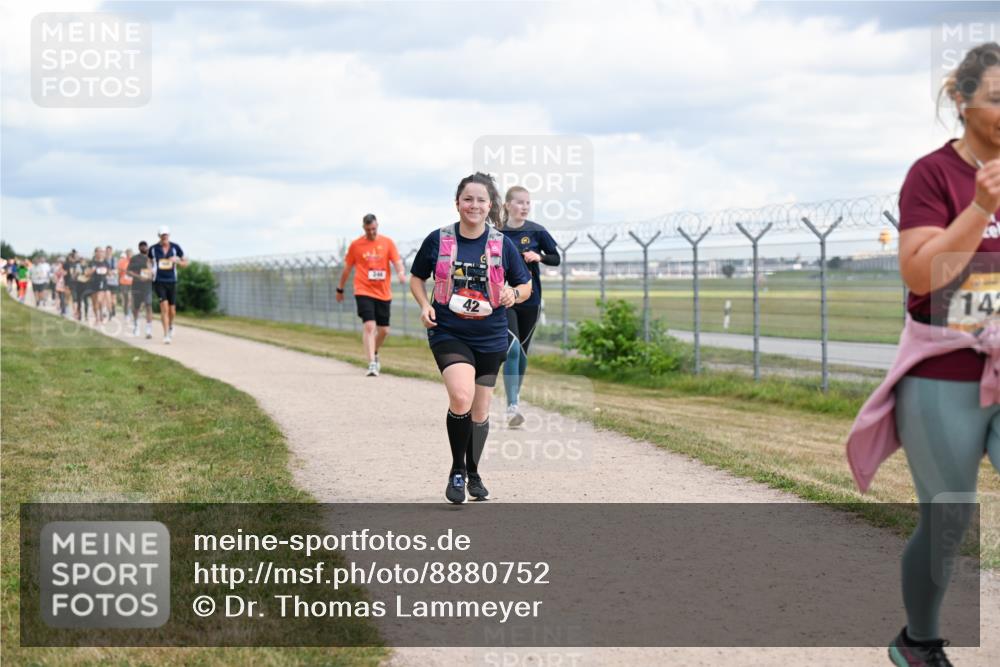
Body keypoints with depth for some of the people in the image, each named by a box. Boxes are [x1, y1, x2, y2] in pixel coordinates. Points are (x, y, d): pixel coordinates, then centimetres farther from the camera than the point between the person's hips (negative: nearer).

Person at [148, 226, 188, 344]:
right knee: (164, 307, -16)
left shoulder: (175, 248, 0)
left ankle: (170, 326, 40)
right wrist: (150, 271, -5)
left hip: (172, 282, 2)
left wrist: (177, 261, -15)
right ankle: (166, 335, -14)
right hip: (159, 282, -2)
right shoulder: (153, 249, -1)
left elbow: (185, 263, 6)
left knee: (172, 310, 6)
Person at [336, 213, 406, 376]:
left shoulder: (387, 242, 4)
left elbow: (397, 261, -3)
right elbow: (347, 268, 12)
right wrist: (340, 289, 17)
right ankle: (372, 363, -19)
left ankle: (374, 353, 37)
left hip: (384, 293, 2)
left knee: (384, 330, 9)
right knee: (369, 326, -17)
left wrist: (401, 273, -26)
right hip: (364, 291, -2)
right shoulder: (356, 245, 3)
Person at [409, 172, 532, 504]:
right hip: (448, 333, -2)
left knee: (480, 409, 12)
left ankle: (473, 473, 34)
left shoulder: (502, 244, -1)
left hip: (490, 337, 2)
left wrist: (513, 293, -14)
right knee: (461, 398, -24)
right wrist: (424, 305, -7)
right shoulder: (438, 240, -3)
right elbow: (416, 277, 11)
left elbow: (526, 286, 8)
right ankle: (457, 471, -4)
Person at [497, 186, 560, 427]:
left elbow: (556, 258, 4)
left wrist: (539, 257, -14)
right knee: (512, 348, -18)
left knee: (522, 351, 13)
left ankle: (515, 396, 34)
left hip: (530, 300, 2)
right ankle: (512, 407, -20)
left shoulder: (536, 231, -2)